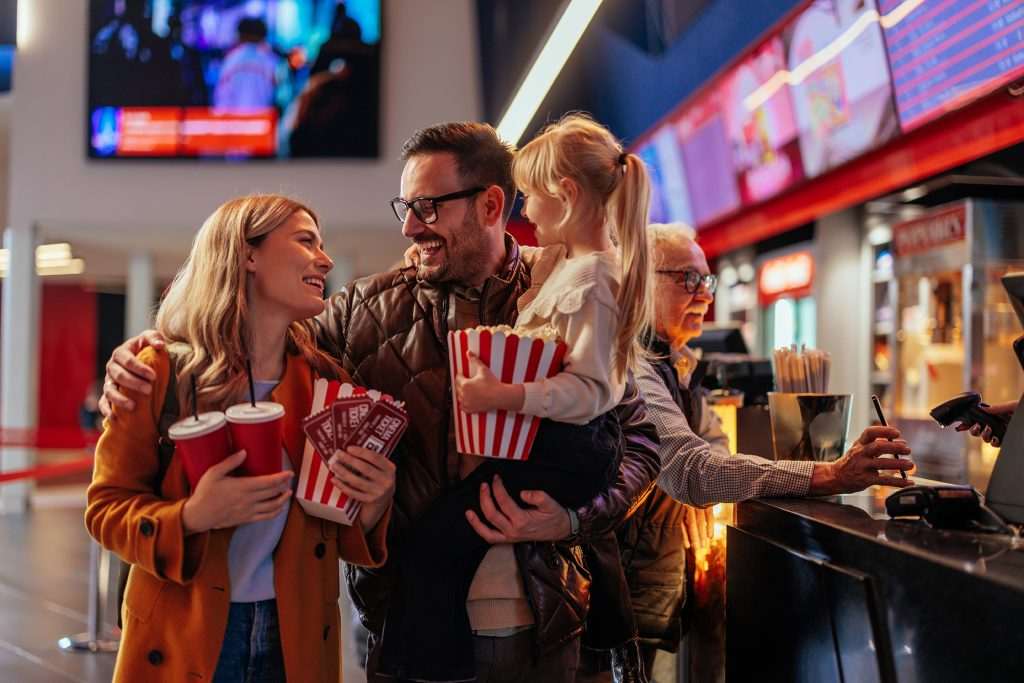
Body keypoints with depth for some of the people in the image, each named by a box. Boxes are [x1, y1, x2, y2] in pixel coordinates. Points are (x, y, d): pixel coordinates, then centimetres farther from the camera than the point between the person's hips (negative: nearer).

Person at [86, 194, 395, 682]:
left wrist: (372, 505, -17)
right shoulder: (163, 373, -11)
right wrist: (191, 518, -25)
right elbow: (107, 506, -7)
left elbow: (339, 533, 4)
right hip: (181, 642, -3)